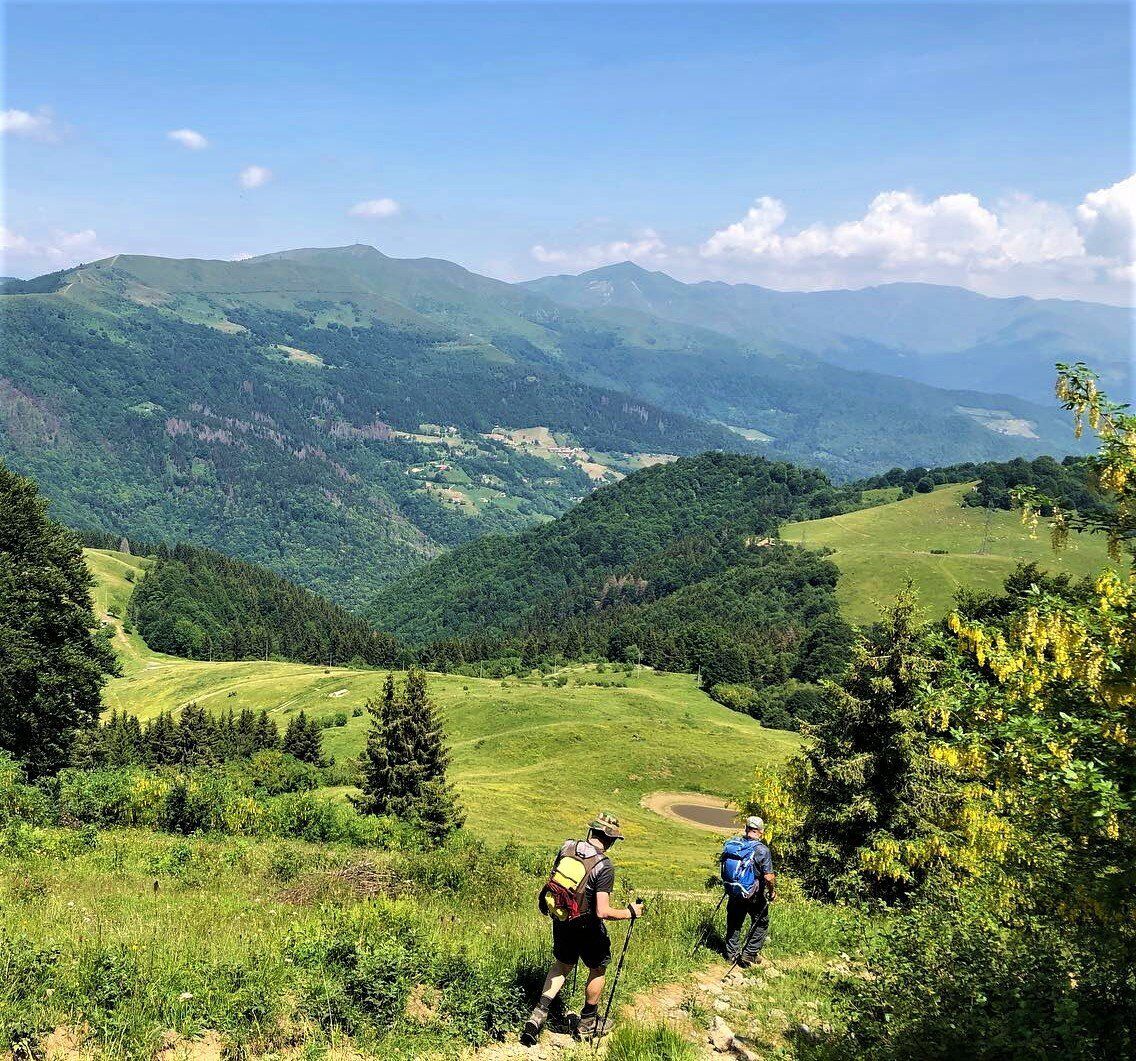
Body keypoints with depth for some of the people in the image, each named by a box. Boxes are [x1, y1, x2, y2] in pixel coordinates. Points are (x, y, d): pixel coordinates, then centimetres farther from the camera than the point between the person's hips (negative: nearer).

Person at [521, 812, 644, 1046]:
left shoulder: (567, 847, -9)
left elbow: (553, 879, 4)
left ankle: (537, 1015, 17)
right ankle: (587, 1025, 33)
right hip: (586, 927, -5)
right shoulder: (604, 867, -25)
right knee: (598, 969, 20)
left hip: (560, 919, 5)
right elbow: (603, 912, -27)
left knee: (562, 964, 26)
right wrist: (631, 912, -12)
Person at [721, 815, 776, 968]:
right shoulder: (762, 850, -20)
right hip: (754, 897, -4)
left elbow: (724, 868, 6)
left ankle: (732, 953, 29)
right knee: (761, 924, 17)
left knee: (734, 923, 21)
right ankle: (748, 954, 14)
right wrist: (772, 892, -3)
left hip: (733, 893, 4)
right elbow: (769, 877, -22)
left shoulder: (731, 844, -5)